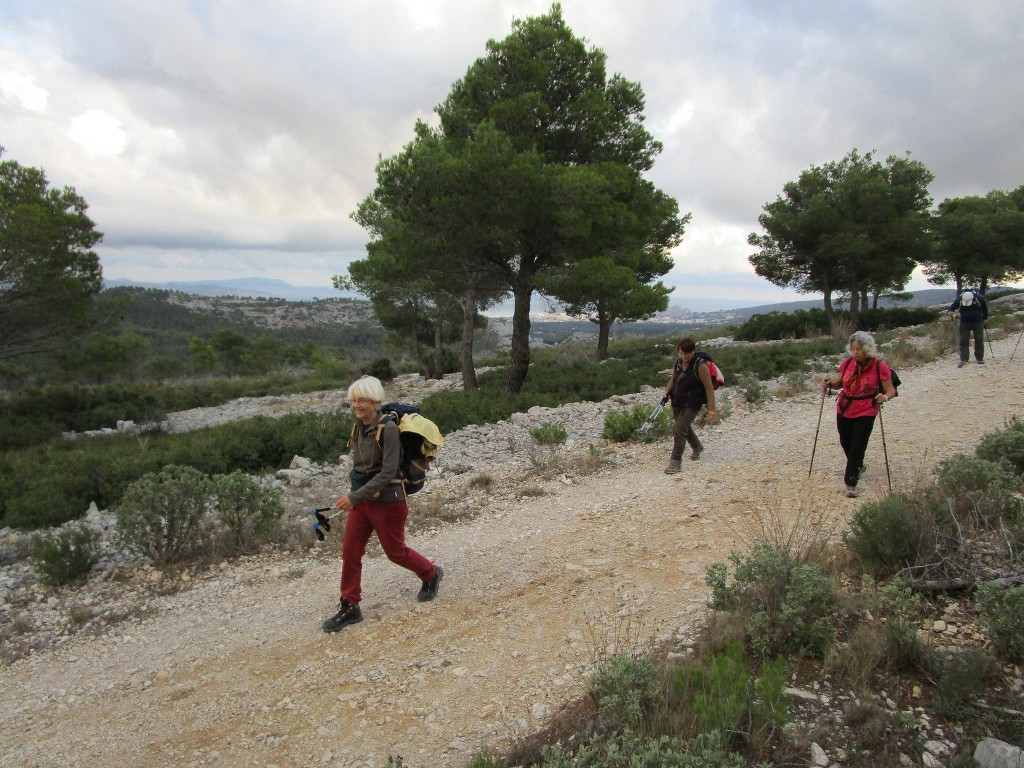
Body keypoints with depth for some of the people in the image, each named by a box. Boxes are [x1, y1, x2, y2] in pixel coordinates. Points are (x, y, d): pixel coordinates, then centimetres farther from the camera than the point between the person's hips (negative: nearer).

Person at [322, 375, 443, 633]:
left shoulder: (387, 428, -21)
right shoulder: (359, 427, 2)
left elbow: (388, 473, -25)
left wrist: (355, 496, -28)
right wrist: (355, 497, 16)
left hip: (387, 501, -7)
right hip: (361, 500, 7)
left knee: (395, 552, 11)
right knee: (349, 552, 5)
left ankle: (431, 574, 38)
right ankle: (349, 607, 19)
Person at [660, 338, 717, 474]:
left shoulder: (700, 366, -17)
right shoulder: (677, 363, 1)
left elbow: (709, 387, -15)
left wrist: (711, 408, -17)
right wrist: (667, 392, 0)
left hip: (692, 404, -7)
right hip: (677, 402, 7)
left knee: (679, 430, -15)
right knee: (685, 428, 25)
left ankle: (675, 461, -5)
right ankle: (696, 447, 52)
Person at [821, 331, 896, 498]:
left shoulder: (879, 367, -14)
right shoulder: (848, 362, -4)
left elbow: (891, 390, -10)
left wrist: (885, 397, -32)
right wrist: (830, 384, -12)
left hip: (865, 414, -5)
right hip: (844, 410, 5)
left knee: (857, 448, -7)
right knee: (846, 443, 21)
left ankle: (851, 483, 2)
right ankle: (857, 467, 49)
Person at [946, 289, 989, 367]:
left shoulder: (979, 298, -18)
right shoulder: (959, 299, -20)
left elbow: (985, 307, 1)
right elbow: (952, 307, -7)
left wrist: (985, 318, 8)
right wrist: (949, 312, -30)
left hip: (978, 322, 0)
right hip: (965, 323, 0)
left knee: (979, 340, 5)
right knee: (964, 341, -5)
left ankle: (980, 358, 17)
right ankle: (963, 360, -6)